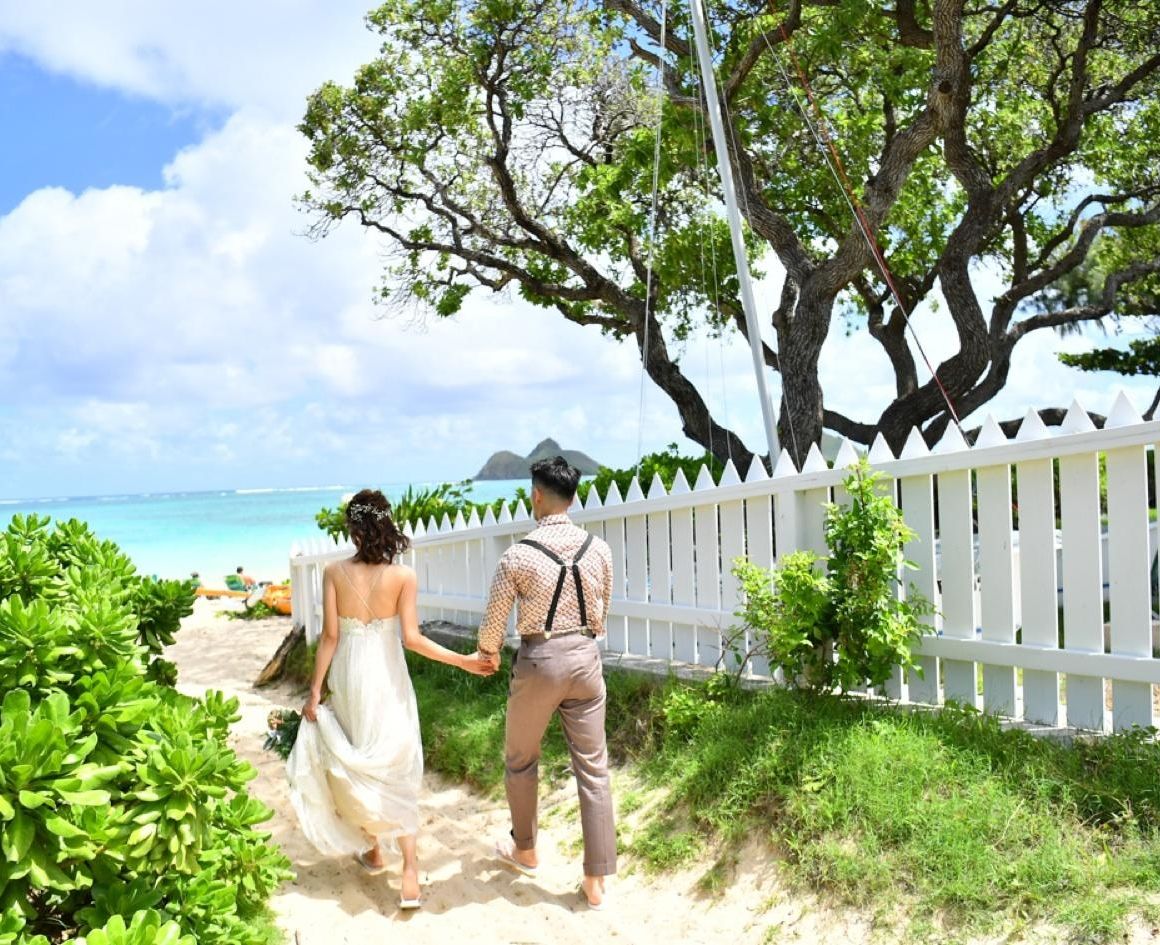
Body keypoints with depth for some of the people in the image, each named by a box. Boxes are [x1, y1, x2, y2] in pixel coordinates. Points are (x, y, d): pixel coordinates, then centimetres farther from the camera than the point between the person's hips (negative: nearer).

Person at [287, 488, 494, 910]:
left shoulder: (335, 572, -7)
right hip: (388, 680, -1)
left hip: (348, 678, 1)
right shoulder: (403, 576, -10)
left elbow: (330, 636, -7)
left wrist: (314, 691, 0)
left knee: (354, 766, 20)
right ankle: (409, 871, 0)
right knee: (396, 772, 7)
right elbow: (411, 638, -15)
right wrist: (463, 660, -9)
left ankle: (372, 850, 35)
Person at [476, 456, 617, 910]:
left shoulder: (519, 554, -14)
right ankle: (596, 881, 15)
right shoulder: (599, 549, -2)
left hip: (539, 660, -3)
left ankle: (525, 851, 39)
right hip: (585, 657, 3)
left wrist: (488, 652, 16)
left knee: (521, 760, 21)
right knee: (593, 768, 9)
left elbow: (494, 623, -6)